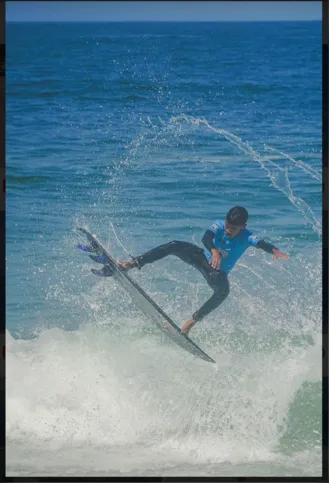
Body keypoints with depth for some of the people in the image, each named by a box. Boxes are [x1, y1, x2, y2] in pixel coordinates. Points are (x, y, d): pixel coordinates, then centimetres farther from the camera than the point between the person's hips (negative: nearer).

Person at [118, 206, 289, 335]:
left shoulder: (247, 237, -23)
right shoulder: (219, 225, -19)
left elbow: (261, 243, -44)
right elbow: (206, 238, -39)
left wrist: (275, 250, -66)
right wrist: (214, 251, -60)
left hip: (217, 272, -2)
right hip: (203, 257, 2)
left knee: (224, 290, -36)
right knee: (174, 246, -24)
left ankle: (193, 320, -29)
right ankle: (134, 263, -28)